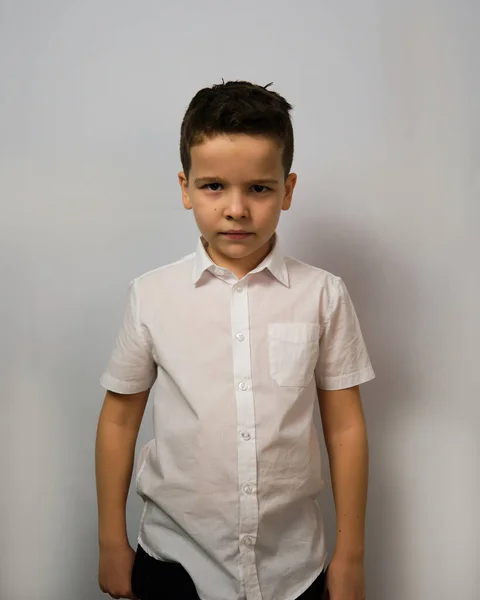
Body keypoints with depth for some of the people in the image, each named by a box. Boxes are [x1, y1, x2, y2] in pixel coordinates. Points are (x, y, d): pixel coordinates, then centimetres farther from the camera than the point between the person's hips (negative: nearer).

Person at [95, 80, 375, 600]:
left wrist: (350, 555, 2)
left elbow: (345, 427, -2)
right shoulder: (151, 296, -7)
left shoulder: (323, 296, -7)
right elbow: (118, 420, 0)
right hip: (175, 557, 0)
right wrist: (112, 543, 5)